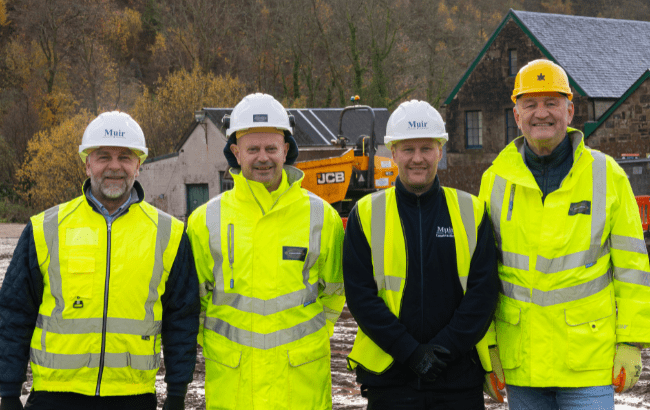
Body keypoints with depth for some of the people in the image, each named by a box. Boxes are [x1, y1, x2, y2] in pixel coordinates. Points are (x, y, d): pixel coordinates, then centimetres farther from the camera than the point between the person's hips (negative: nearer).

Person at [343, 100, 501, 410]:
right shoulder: (366, 215, 2)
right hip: (389, 376, -1)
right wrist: (410, 352, -13)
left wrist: (445, 347, -12)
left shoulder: (471, 212, 5)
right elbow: (360, 295, -4)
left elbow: (484, 290, -1)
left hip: (460, 376, 1)